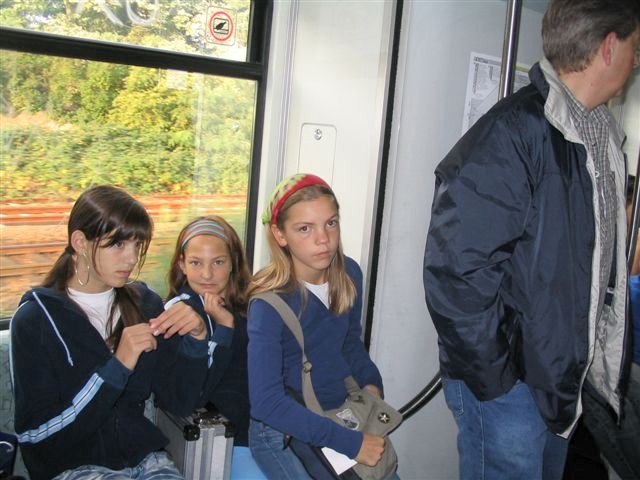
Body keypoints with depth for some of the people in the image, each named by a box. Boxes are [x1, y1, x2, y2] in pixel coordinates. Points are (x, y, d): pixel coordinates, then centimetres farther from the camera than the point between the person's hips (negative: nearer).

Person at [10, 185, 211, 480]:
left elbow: (179, 403, 2)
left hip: (142, 455, 4)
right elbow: (33, 432, -14)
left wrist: (196, 338, -15)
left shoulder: (145, 304, 2)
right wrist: (118, 366, -21)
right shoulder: (36, 318, -8)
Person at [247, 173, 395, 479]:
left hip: (344, 415, 6)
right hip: (285, 430, -5)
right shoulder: (269, 305, -22)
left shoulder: (349, 274, -5)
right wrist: (351, 443, -26)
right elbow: (265, 402, -27)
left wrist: (371, 383, -5)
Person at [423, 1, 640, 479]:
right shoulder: (515, 132, -21)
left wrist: (600, 361, 10)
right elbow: (455, 266, -24)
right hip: (508, 384, -8)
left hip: (564, 379, 8)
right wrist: (494, 380, -18)